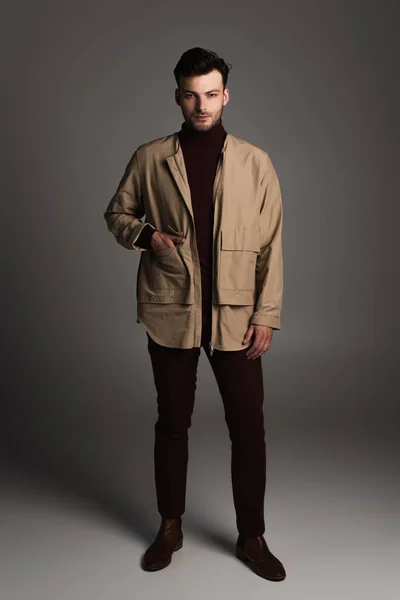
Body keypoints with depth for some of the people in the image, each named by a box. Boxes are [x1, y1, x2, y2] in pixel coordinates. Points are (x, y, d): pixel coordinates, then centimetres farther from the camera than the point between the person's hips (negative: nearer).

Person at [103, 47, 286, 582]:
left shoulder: (255, 163, 2)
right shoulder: (149, 159, 3)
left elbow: (271, 244, 1)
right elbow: (117, 213, 13)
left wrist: (266, 315, -5)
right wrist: (145, 235, -9)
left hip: (236, 316, 0)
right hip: (171, 314, 1)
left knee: (248, 427, 5)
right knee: (172, 423, 12)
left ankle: (252, 537, 25)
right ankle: (171, 527, 32)